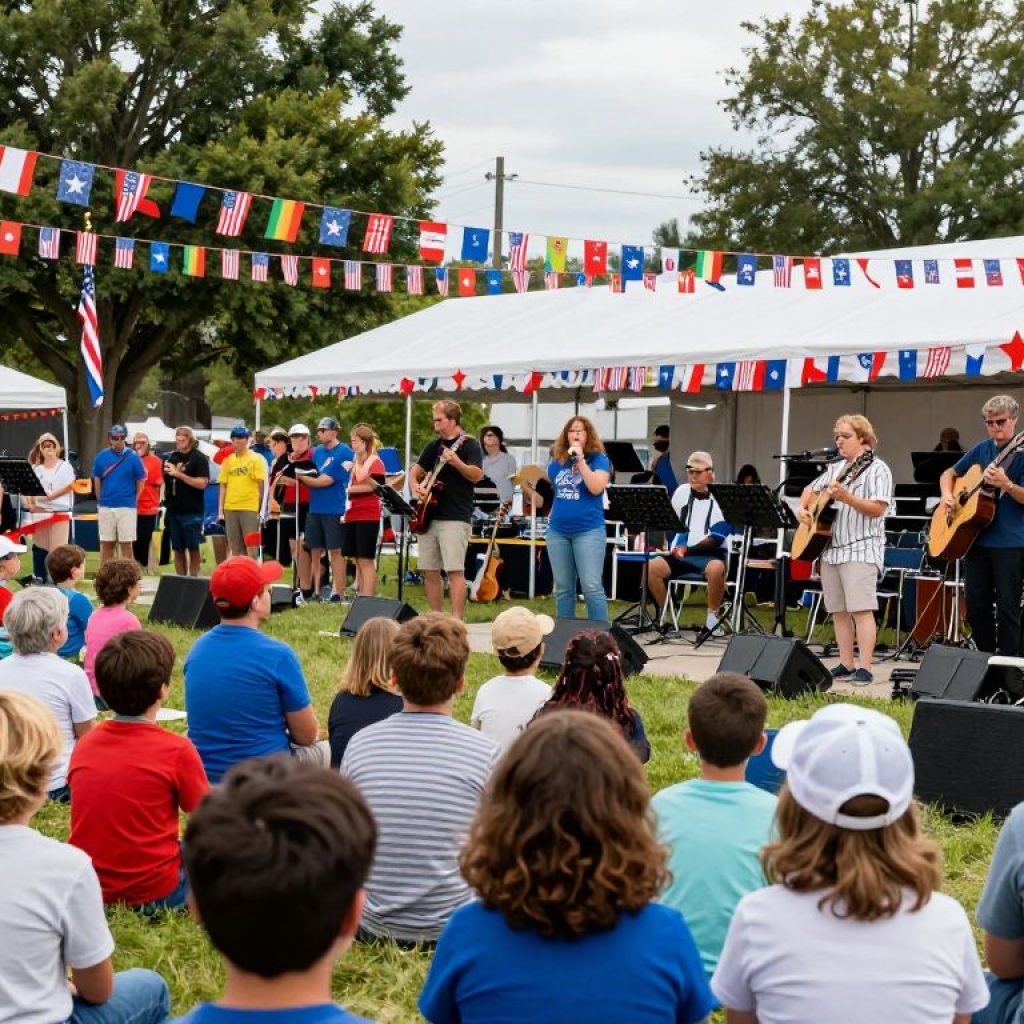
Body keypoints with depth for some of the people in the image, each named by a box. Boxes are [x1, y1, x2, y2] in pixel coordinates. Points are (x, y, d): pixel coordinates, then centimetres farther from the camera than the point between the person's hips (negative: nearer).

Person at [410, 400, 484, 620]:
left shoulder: (469, 444, -3)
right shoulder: (434, 446, 16)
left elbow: (477, 476, -15)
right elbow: (415, 471, 23)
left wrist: (456, 463, -30)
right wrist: (416, 487, 2)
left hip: (455, 518, -7)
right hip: (428, 516, 7)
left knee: (455, 570, -12)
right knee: (429, 571, 8)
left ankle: (457, 621, -14)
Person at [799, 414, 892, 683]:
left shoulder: (877, 469, -5)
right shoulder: (835, 468, 18)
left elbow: (878, 509, -15)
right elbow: (810, 489, 28)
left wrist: (847, 498, -25)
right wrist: (803, 508, 8)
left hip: (861, 549, -8)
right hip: (831, 548, 8)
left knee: (861, 609, -12)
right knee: (838, 610, 8)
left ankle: (864, 669, -13)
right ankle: (846, 665, 13)